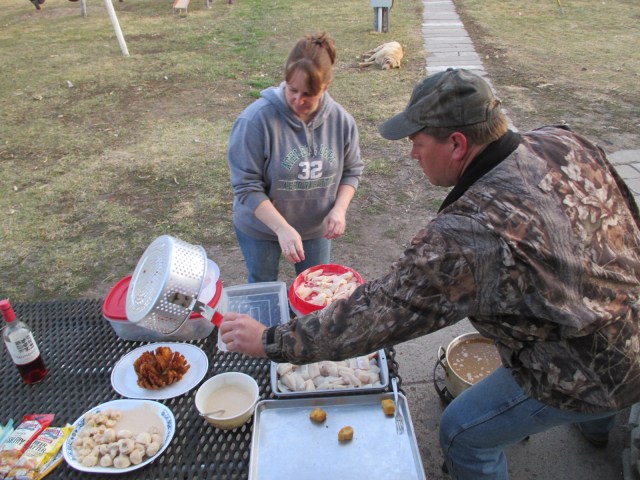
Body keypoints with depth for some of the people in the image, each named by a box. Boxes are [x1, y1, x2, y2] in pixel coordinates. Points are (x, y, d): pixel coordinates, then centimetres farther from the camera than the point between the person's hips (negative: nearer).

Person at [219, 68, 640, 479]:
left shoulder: (471, 234, -36)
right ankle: (598, 426, 71)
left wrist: (271, 342, -21)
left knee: (464, 433, 9)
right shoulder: (566, 143, -12)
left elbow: (380, 314, -31)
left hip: (584, 371, -8)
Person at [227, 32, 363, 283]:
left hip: (316, 228, 3)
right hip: (261, 228, -3)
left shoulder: (341, 120, -13)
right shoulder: (256, 119, -27)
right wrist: (282, 228, -34)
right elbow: (247, 187, -25)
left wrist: (339, 209, -17)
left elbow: (351, 171, 0)